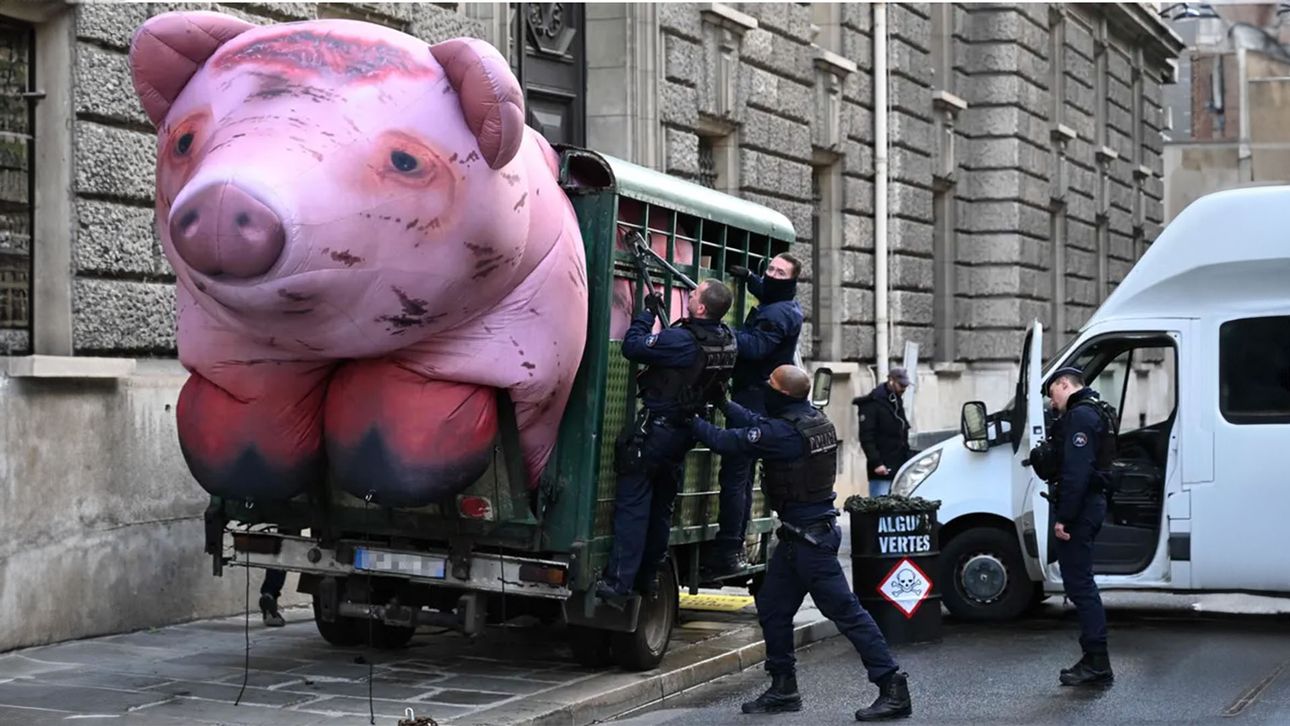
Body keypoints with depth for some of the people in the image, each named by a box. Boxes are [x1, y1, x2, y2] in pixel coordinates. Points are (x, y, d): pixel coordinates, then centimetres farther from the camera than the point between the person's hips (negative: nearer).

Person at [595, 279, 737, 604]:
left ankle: (618, 583, -8)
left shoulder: (682, 341, -24)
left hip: (656, 428, -8)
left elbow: (632, 346, -21)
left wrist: (647, 313, -8)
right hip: (685, 431, 8)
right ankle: (646, 577, 26)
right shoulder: (727, 342, 0)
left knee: (632, 504, -5)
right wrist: (659, 316, 11)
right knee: (661, 507, 17)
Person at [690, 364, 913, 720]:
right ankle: (783, 689, 23)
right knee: (773, 607, 16)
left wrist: (693, 421, -5)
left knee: (845, 610, -7)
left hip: (808, 536, -10)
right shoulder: (813, 418, 6)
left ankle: (893, 688, -5)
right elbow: (757, 423, 19)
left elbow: (727, 442, -19)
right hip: (800, 534, 10)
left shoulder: (783, 433, -22)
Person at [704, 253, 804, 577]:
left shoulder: (778, 314, -15)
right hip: (756, 397, 11)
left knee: (733, 474, -14)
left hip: (752, 400, -11)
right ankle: (734, 548, 20)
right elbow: (767, 292, 43)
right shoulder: (788, 307, 17)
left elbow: (755, 346, -33)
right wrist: (749, 278, 28)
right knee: (742, 475, 14)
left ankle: (725, 552, -17)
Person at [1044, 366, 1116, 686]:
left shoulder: (1080, 415, -14)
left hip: (1078, 508, -11)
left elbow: (1076, 471, -23)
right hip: (1092, 504, 11)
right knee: (1081, 583, 15)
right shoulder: (1097, 412, 21)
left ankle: (1097, 662, -8)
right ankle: (1094, 661, 20)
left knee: (1078, 583, -8)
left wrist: (1063, 517, -23)